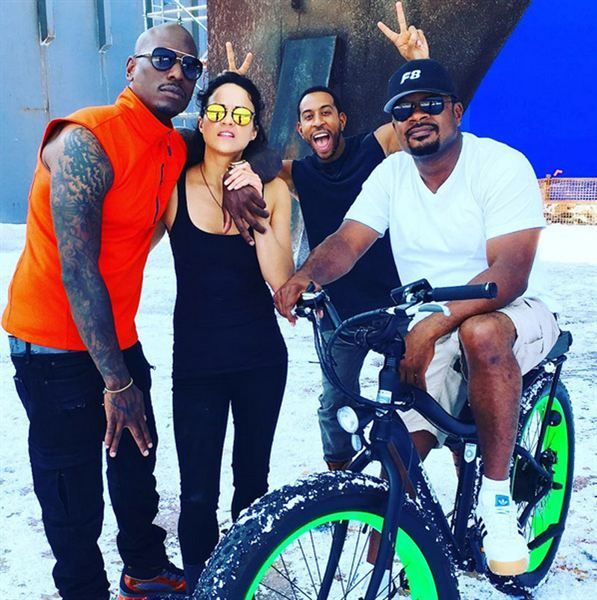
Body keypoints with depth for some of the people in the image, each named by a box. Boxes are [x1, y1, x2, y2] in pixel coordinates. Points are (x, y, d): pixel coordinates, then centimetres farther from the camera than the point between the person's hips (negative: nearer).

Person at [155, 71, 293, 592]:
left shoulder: (273, 189, -2)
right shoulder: (176, 187, -6)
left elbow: (282, 282, -12)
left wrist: (257, 212, -19)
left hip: (261, 358, 2)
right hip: (197, 359, -1)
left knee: (252, 478, 15)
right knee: (198, 492, 0)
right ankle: (198, 582, 26)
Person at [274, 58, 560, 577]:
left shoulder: (502, 165, -13)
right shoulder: (391, 174, 2)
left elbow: (510, 272, -23)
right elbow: (346, 242, -8)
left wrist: (433, 326, -38)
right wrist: (306, 276, -32)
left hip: (514, 316, -3)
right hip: (425, 338, 4)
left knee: (479, 332, -39)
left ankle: (497, 497, -20)